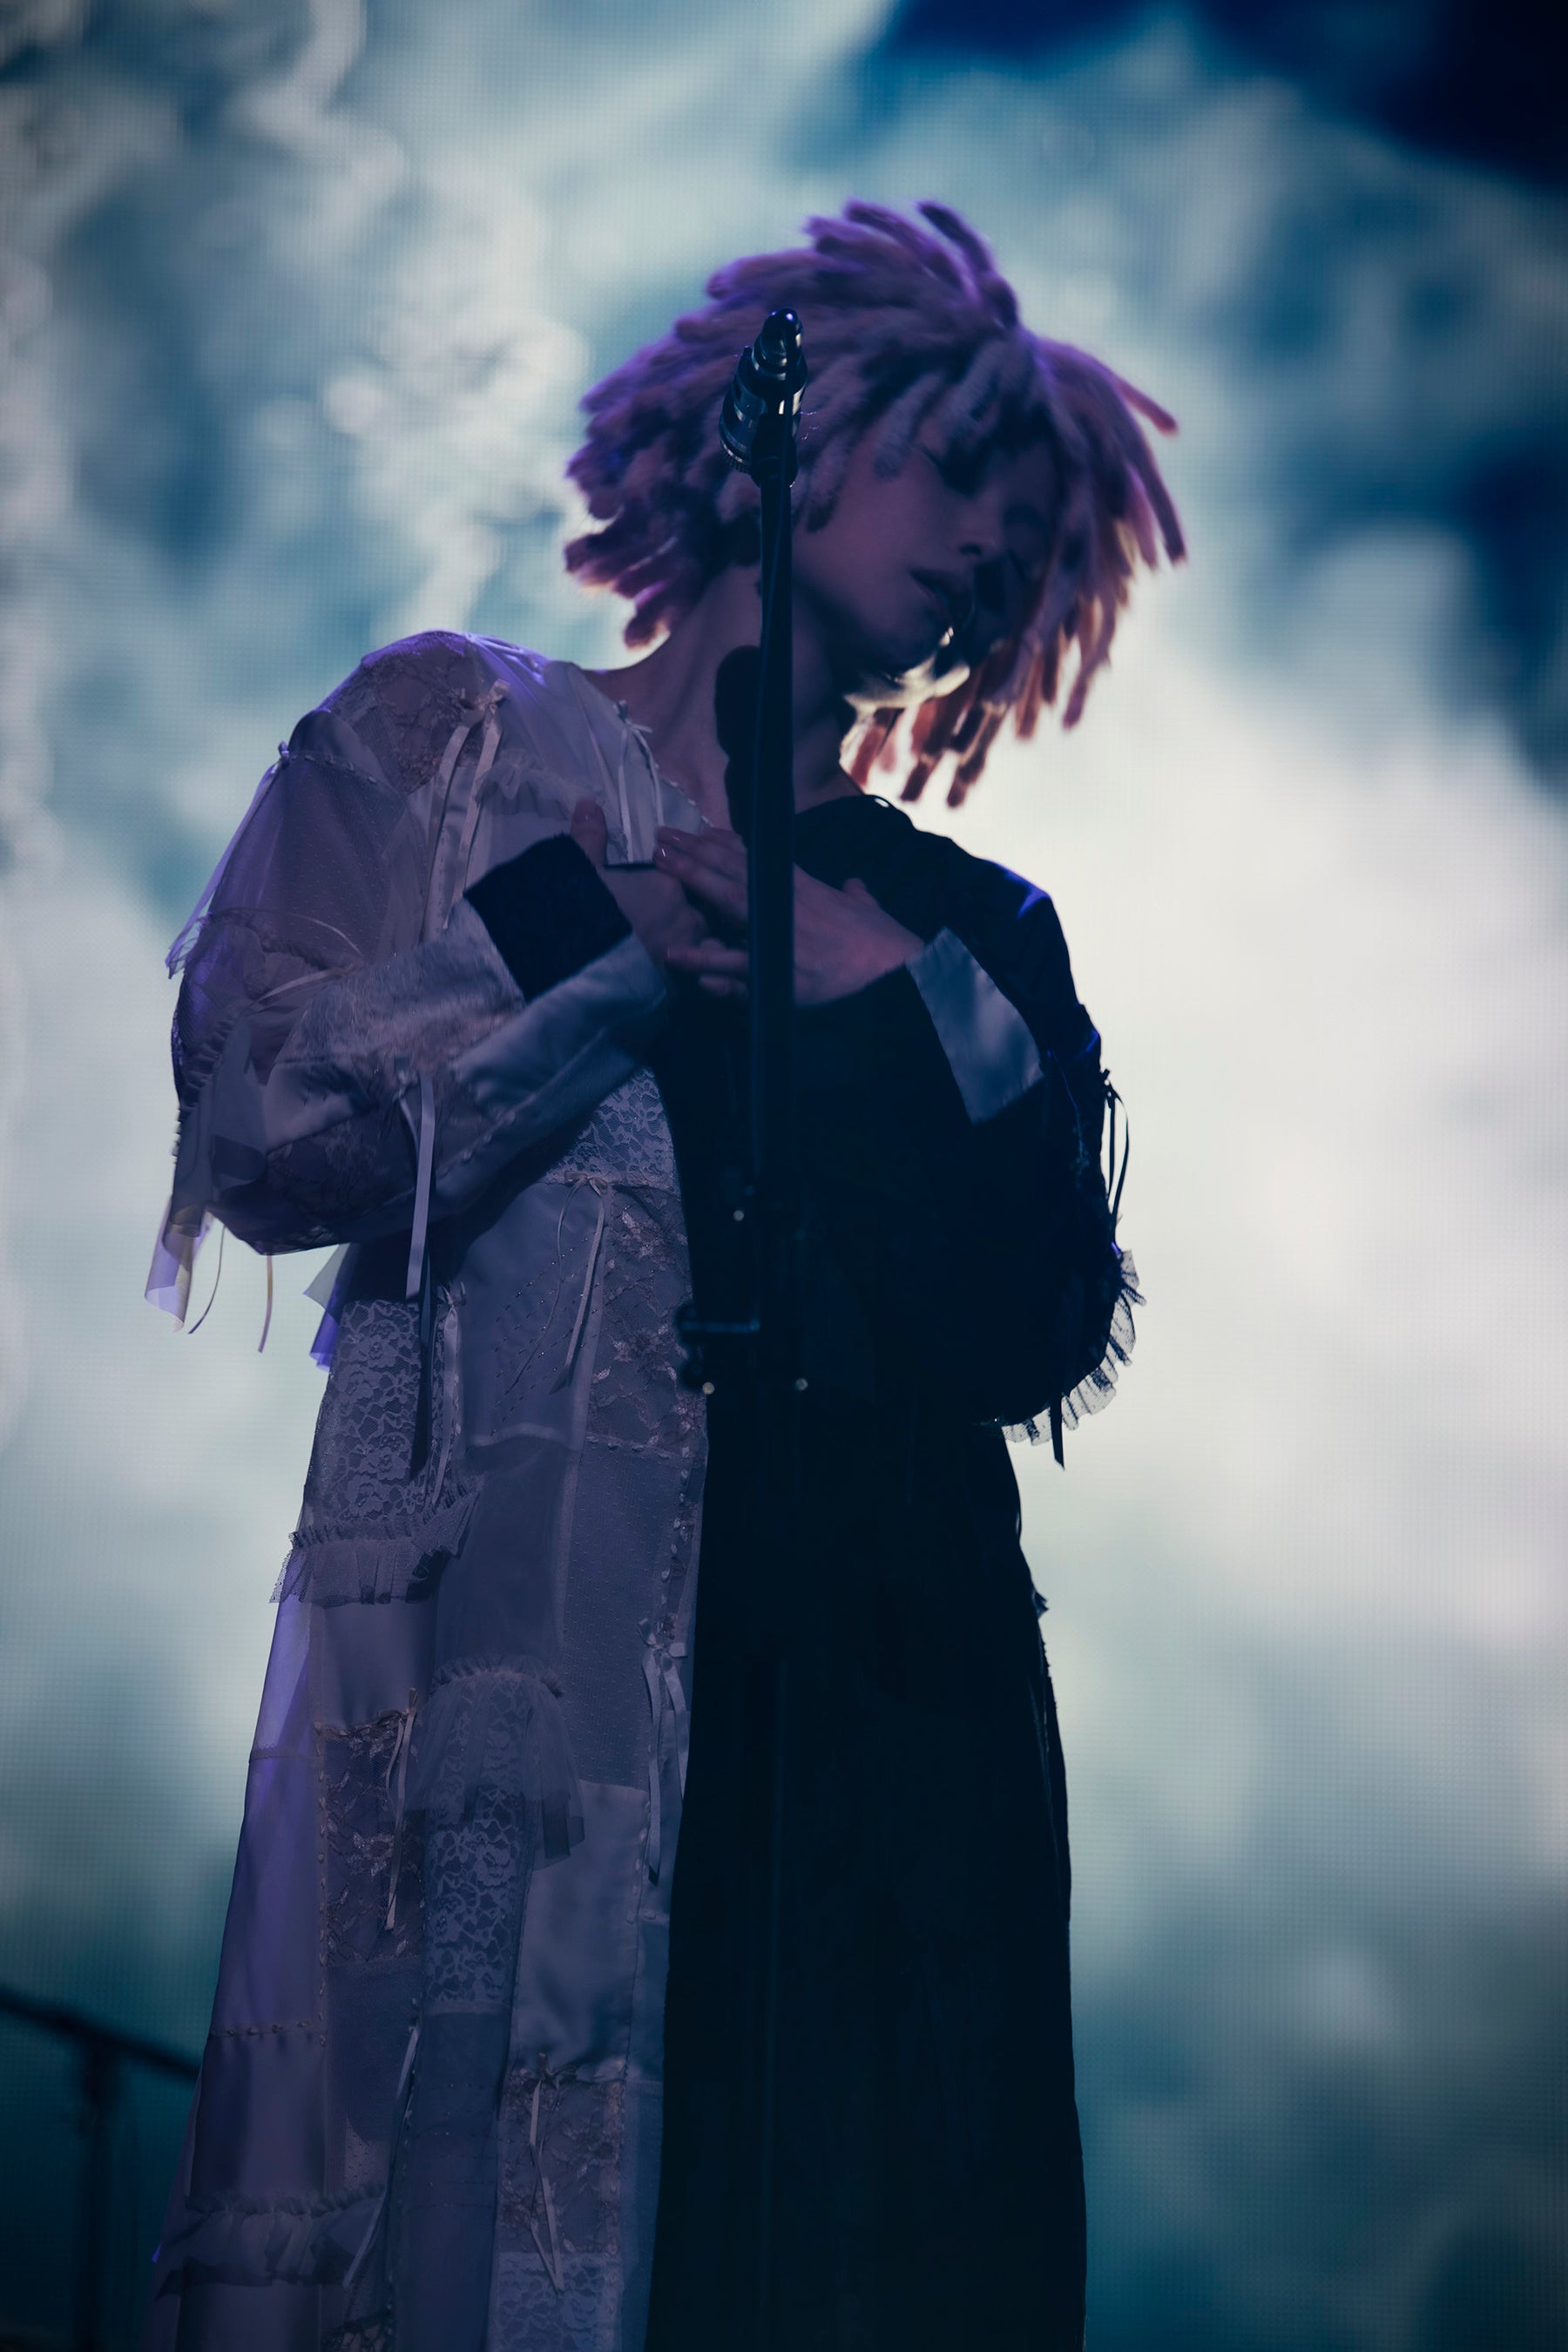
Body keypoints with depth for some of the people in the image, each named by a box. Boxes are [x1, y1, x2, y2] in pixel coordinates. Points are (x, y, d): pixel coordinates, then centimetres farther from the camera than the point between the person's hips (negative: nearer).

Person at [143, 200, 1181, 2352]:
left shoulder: (976, 930, 22)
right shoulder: (450, 738, 15)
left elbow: (1028, 1336, 7)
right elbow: (269, 1143, 0)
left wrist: (856, 974, 0)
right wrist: (642, 957, 1)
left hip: (882, 1701, 3)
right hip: (493, 1655, -3)